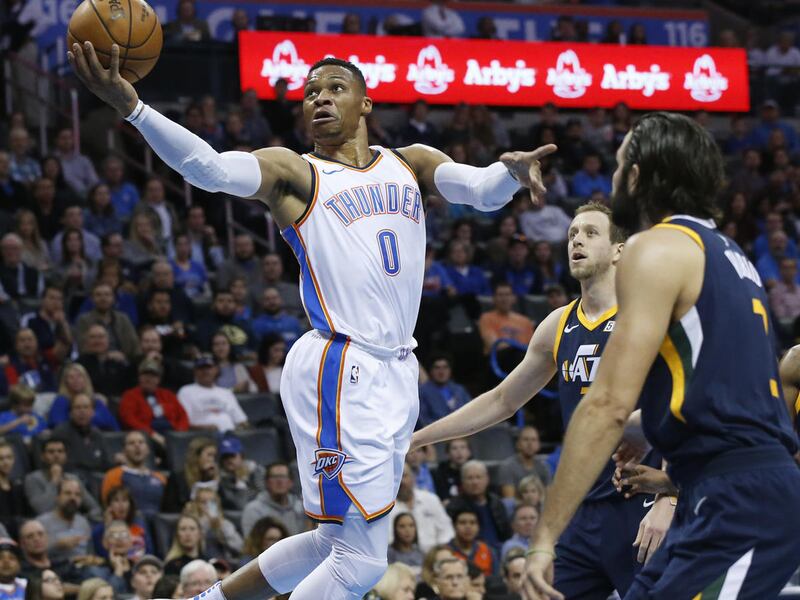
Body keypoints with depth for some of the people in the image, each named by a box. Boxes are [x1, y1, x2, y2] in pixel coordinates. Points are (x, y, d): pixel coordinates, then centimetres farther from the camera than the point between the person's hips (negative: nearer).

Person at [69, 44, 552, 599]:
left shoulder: (411, 163, 17)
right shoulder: (294, 172, 2)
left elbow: (482, 190, 0)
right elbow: (212, 168, -16)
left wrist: (511, 172, -25)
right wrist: (132, 107, -32)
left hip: (396, 372, 6)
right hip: (340, 370, -6)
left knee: (337, 543, 16)